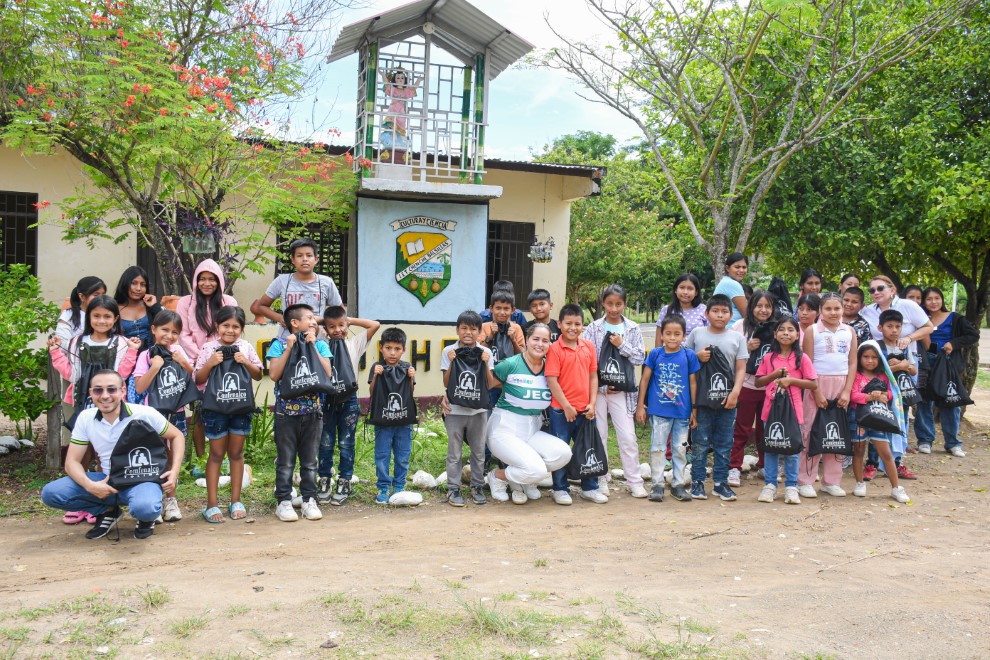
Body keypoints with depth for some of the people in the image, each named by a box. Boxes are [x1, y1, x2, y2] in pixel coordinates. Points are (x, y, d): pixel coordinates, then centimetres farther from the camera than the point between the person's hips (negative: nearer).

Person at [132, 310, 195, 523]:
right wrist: (155, 367, -21)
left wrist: (183, 363, -10)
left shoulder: (178, 351, 5)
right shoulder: (146, 356, -4)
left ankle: (170, 499, 19)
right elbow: (139, 387, -11)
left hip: (176, 412, 3)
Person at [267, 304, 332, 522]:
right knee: (285, 461, 5)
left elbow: (327, 373, -7)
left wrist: (313, 346, -10)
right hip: (286, 411, -2)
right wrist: (289, 348, -14)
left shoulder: (320, 345, 6)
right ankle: (284, 501, 14)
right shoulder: (280, 345, -1)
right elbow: (274, 374, -13)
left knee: (310, 460, 9)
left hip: (313, 412, 2)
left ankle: (309, 500, 19)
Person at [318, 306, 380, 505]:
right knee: (325, 443, 8)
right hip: (327, 398, 0)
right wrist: (321, 320, 1)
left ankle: (344, 484, 17)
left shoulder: (355, 343, 4)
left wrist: (352, 320, 2)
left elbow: (375, 325, -1)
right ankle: (324, 482, 19)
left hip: (348, 399, 0)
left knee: (346, 444, 7)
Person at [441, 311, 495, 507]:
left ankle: (477, 486, 24)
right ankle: (453, 489, 15)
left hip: (478, 409, 1)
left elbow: (489, 384, -2)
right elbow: (446, 384, -6)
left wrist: (485, 364, -16)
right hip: (455, 409, -1)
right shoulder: (449, 352, -3)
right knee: (454, 452, 6)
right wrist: (452, 363, -18)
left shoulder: (485, 353, 0)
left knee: (478, 451, 11)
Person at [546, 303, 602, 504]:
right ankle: (560, 489, 20)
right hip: (561, 410, -5)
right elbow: (552, 380, -14)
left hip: (585, 410, 5)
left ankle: (589, 488, 28)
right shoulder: (555, 349, -10)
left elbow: (593, 376, 8)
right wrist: (566, 406, -14)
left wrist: (592, 403, -1)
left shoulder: (589, 347, 5)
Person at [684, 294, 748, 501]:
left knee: (724, 443, 8)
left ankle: (721, 482, 18)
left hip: (726, 399, 2)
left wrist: (735, 392, -10)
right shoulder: (697, 333, 4)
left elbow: (741, 368, 2)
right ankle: (697, 481, 11)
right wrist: (698, 357, -11)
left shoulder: (737, 338, 6)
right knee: (700, 442, 2)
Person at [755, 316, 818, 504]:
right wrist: (775, 374, -9)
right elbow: (758, 382, 6)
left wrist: (791, 380, -15)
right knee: (770, 447, 7)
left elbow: (814, 384, -4)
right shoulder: (769, 358, 5)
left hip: (792, 409, -2)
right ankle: (769, 485, 15)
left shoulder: (801, 358, -2)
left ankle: (791, 487, 14)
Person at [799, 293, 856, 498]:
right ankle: (805, 481, 3)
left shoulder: (849, 332, 8)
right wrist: (817, 393, -11)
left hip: (841, 386, 4)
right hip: (818, 384, -3)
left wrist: (847, 391, -3)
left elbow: (852, 363, 6)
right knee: (811, 432, -3)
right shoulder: (812, 331, -2)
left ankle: (831, 481, 17)